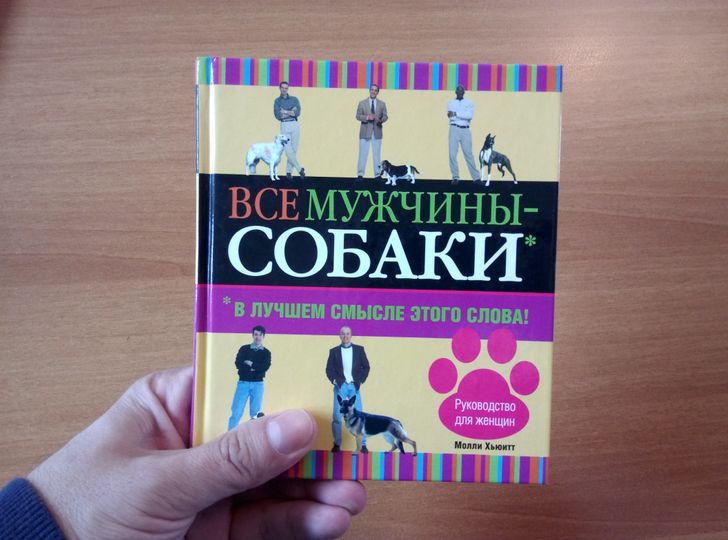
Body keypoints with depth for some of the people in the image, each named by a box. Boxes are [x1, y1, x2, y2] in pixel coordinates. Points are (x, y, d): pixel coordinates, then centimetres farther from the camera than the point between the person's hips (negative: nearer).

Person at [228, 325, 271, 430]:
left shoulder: (266, 352, 10)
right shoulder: (244, 349, 9)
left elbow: (265, 367, -6)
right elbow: (238, 364, -6)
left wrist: (250, 364, -5)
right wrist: (255, 368, -10)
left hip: (257, 384, 1)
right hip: (243, 383, -1)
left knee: (255, 413, 2)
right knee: (236, 412, -6)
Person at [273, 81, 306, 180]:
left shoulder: (294, 99, 8)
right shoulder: (277, 101, 9)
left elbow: (298, 113, -6)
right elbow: (278, 116, -4)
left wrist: (285, 111, -8)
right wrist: (291, 112, -6)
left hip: (295, 125, 1)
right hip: (284, 126, 0)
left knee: (294, 150, 0)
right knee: (288, 150, -10)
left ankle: (288, 171, 8)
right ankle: (300, 169, -1)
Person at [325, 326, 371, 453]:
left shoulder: (359, 349, 7)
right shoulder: (334, 351, 7)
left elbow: (366, 367, 7)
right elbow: (329, 369, 6)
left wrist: (361, 380, -4)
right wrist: (334, 380, -9)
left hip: (354, 386, 0)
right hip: (340, 386, 0)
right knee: (337, 416, -2)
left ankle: (362, 444, 6)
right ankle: (337, 444, 12)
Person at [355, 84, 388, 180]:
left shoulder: (382, 104, 10)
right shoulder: (362, 103, 6)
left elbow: (385, 116, 6)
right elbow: (358, 116, 1)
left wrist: (380, 120, -17)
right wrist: (367, 117, -18)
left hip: (377, 132, 2)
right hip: (365, 132, -1)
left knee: (377, 154, 5)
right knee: (363, 154, -2)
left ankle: (378, 174, 10)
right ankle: (360, 174, 2)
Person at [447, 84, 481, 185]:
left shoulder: (469, 102, 9)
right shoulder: (450, 102, 11)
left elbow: (470, 115, -9)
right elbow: (451, 117, -4)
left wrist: (456, 114, -14)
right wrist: (464, 116, -11)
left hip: (466, 130, 0)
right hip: (454, 129, 0)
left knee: (468, 154, -2)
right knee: (452, 154, -6)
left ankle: (476, 177, 0)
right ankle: (455, 177, 1)